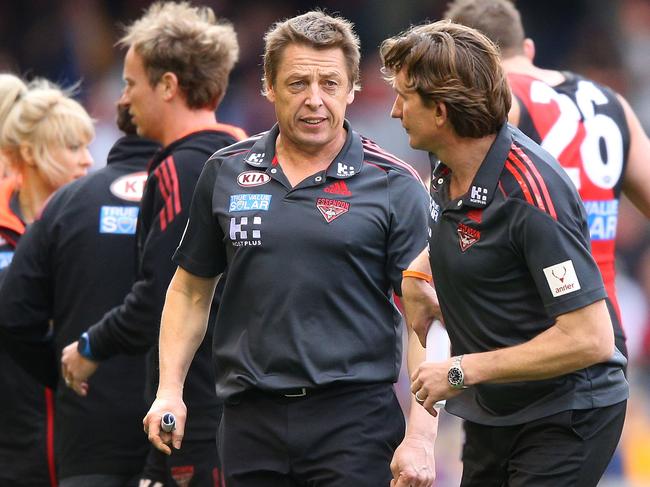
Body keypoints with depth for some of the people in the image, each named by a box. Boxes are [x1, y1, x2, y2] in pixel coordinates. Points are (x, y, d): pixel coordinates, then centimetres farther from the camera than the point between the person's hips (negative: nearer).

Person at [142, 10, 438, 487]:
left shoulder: (394, 184, -2)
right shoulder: (225, 173, 9)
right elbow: (191, 290, 19)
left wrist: (421, 436, -13)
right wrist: (170, 389, 7)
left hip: (354, 417, -3)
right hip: (251, 422, 4)